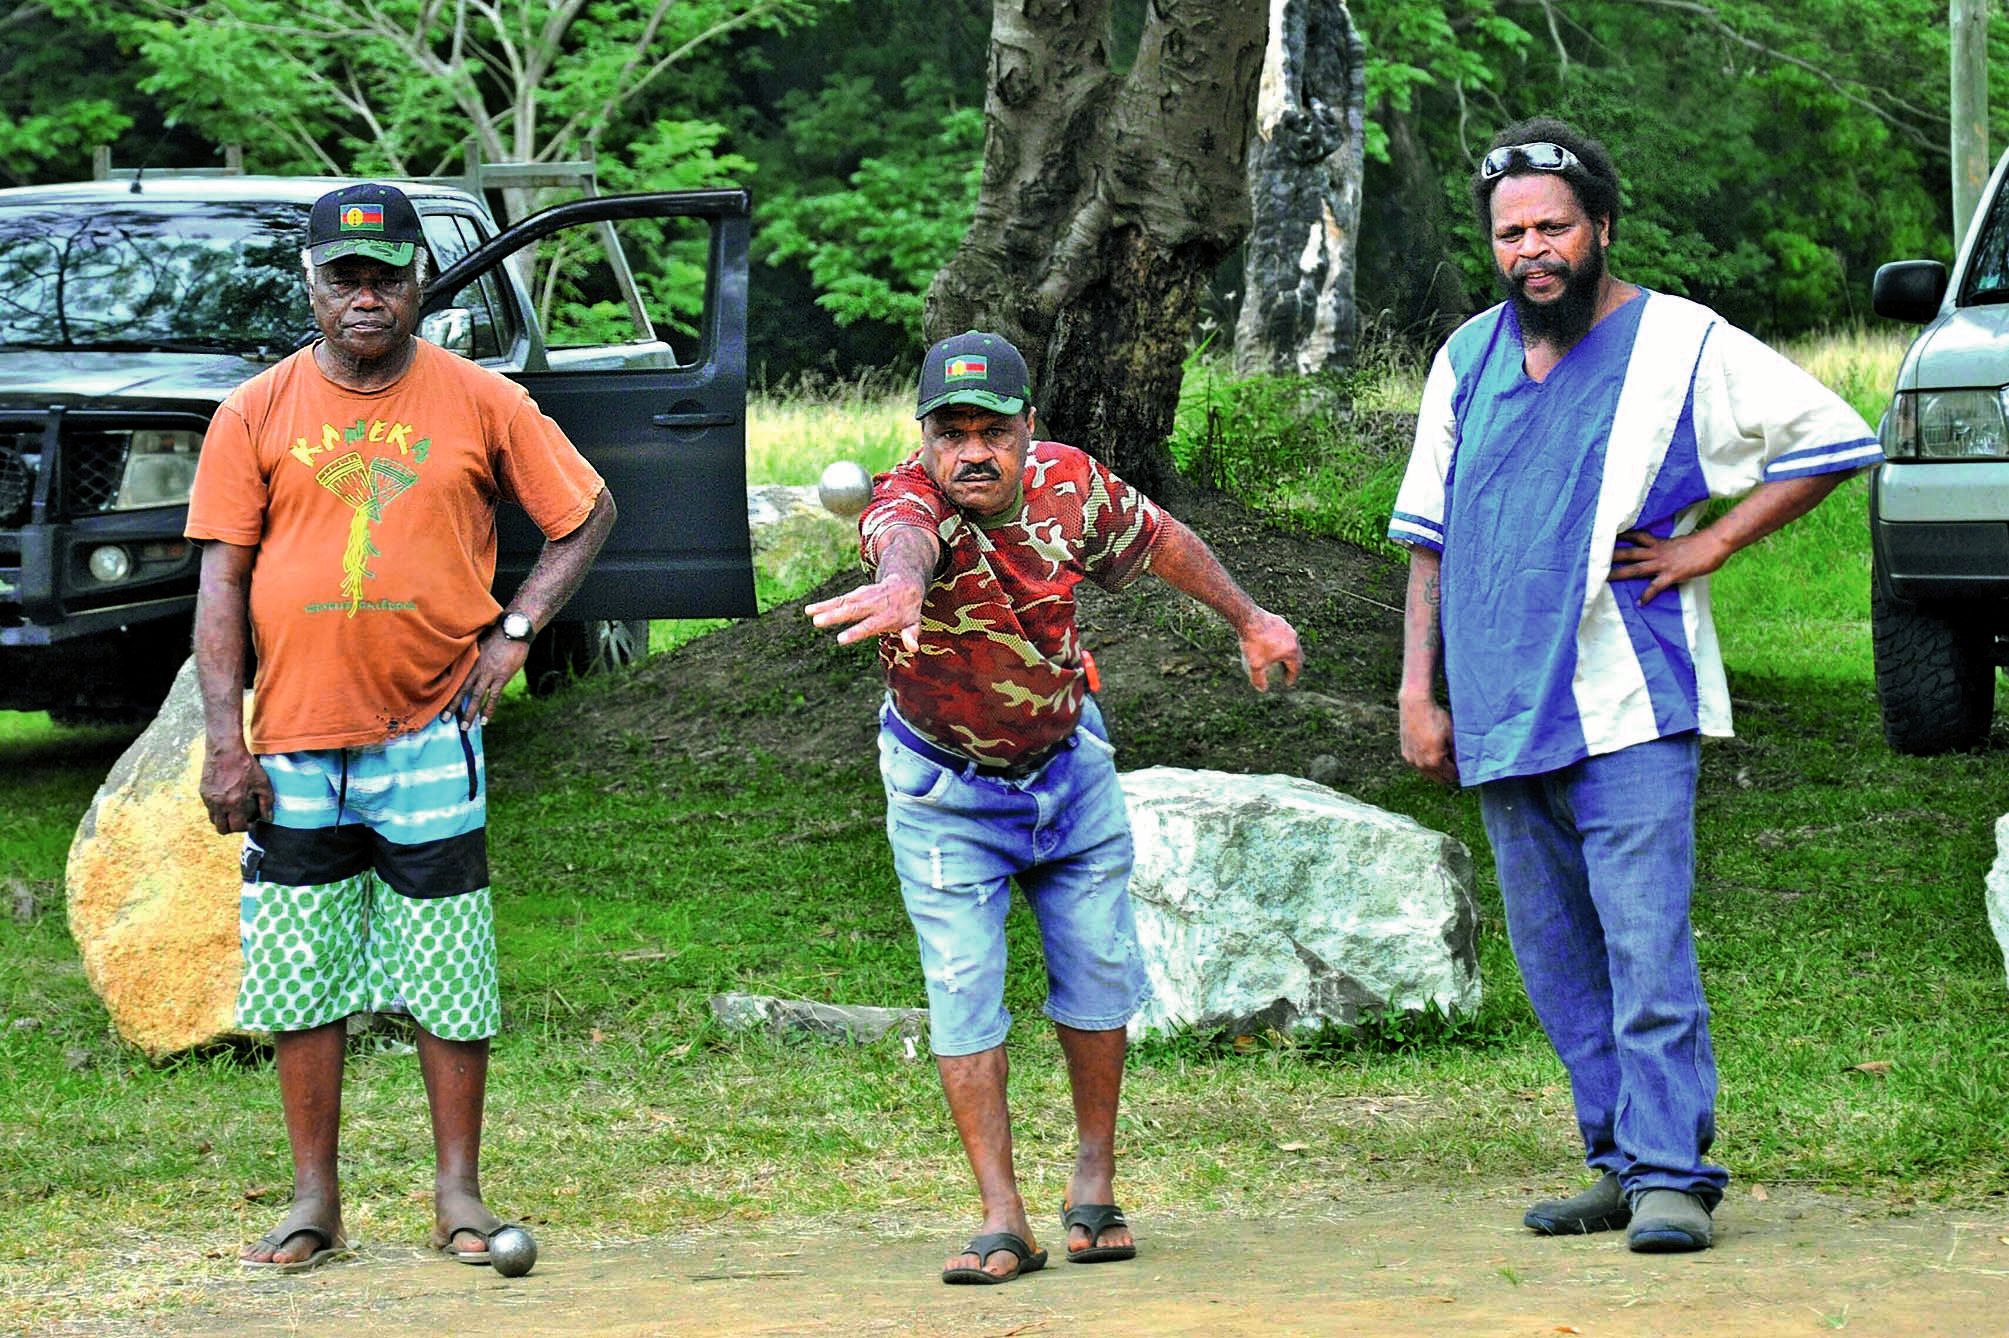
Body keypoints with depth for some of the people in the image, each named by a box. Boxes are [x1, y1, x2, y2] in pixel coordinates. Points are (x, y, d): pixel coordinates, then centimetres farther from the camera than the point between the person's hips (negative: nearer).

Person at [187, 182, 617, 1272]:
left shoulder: (479, 403, 2)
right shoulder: (256, 414, 3)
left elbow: (589, 515, 11)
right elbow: (221, 582, 2)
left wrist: (514, 627, -2)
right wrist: (224, 740, -5)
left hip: (430, 733, -1)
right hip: (295, 742, 1)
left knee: (450, 978, 2)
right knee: (302, 977, 4)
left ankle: (459, 1196, 12)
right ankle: (313, 1204, 13)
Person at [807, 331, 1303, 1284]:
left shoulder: (1070, 484, -19)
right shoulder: (908, 503, -31)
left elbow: (1159, 539, 4)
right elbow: (906, 539, -59)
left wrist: (1247, 618, 16)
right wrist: (901, 585, -82)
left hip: (1068, 764, 3)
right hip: (944, 791, -3)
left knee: (1097, 971, 7)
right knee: (962, 993, -6)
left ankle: (1094, 1184, 26)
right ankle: (1002, 1222, -1)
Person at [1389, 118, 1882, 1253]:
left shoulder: (1680, 346, -1)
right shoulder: (1470, 360, 14)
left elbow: (1834, 441, 1)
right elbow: (1431, 540, 18)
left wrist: (1711, 543, -5)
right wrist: (1420, 691, 11)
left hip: (1628, 708, -5)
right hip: (1501, 720, 6)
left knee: (1646, 947, -12)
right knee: (1559, 962, 8)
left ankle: (1674, 1173, -11)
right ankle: (1623, 1164, 15)